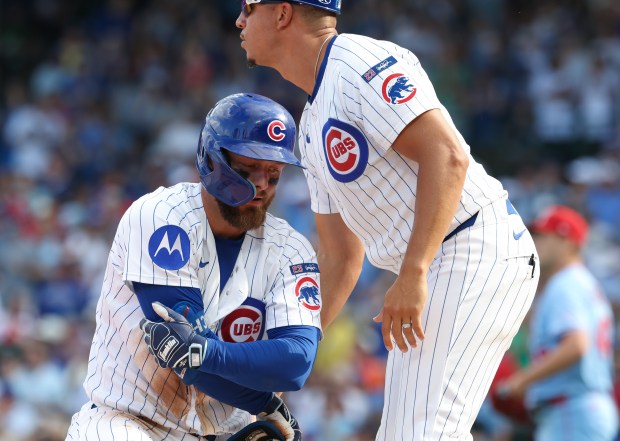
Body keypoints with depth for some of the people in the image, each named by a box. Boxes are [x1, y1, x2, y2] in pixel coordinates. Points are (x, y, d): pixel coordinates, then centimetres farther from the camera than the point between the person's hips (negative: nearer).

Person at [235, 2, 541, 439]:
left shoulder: (358, 63, -11)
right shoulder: (312, 127, 20)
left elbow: (448, 155, -22)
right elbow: (340, 257, 24)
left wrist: (412, 274, -28)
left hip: (476, 252, -11)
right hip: (433, 269, 11)